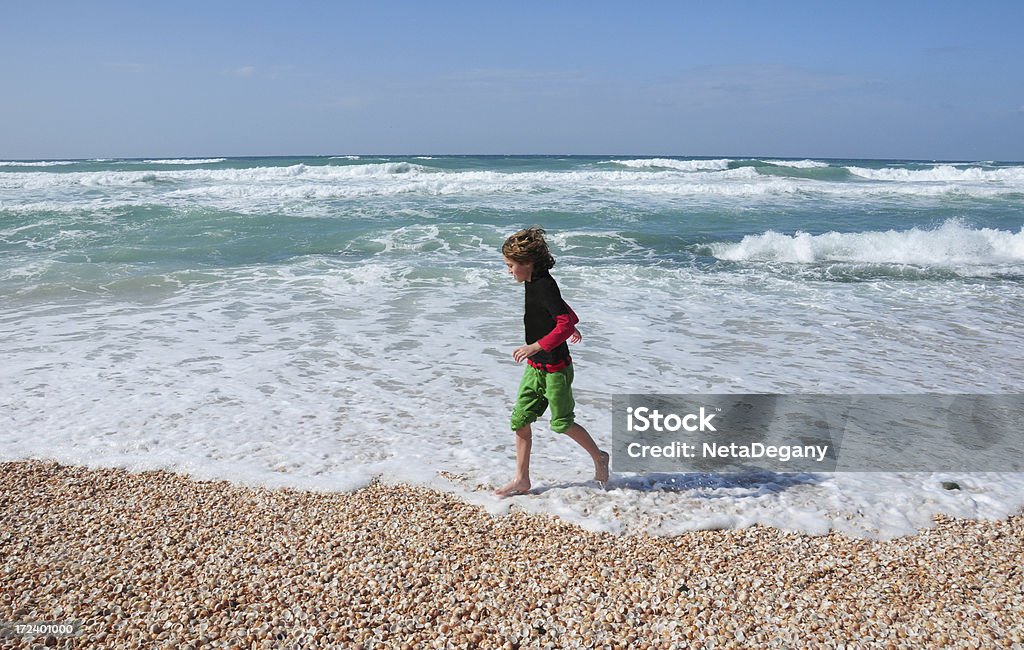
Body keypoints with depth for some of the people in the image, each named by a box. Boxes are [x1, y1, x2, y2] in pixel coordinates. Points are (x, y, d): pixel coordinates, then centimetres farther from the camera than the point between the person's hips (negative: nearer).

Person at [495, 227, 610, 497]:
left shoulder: (544, 286, -22)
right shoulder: (534, 283, 6)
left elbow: (565, 324, -31)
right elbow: (562, 307, 24)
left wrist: (535, 347, -36)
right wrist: (571, 326, 40)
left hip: (555, 368, -9)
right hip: (535, 366, 9)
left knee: (561, 422, 7)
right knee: (520, 420, 5)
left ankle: (599, 457, 31)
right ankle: (521, 480, 13)